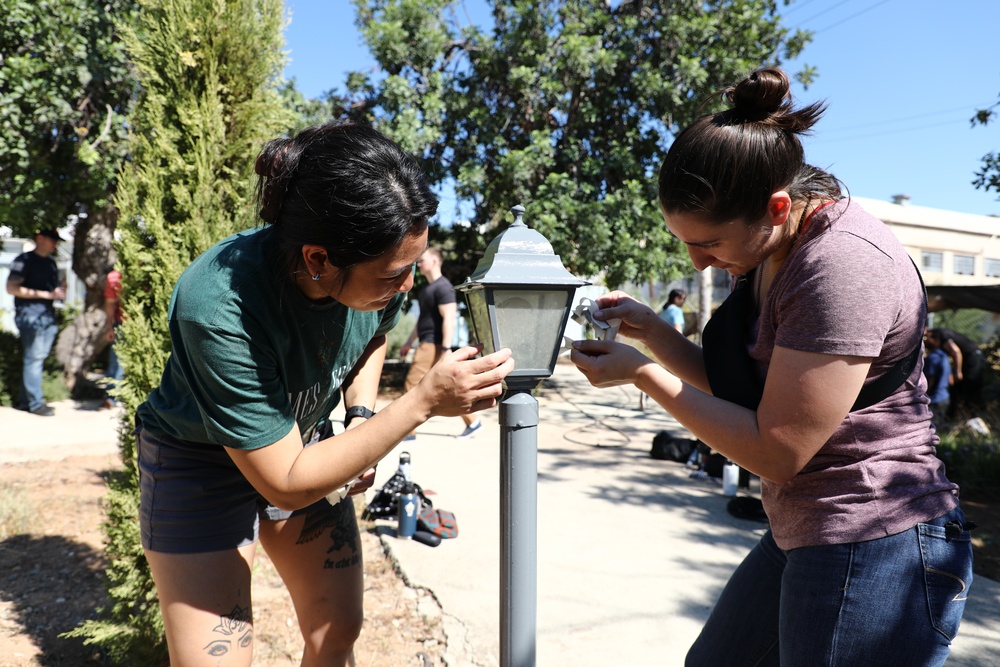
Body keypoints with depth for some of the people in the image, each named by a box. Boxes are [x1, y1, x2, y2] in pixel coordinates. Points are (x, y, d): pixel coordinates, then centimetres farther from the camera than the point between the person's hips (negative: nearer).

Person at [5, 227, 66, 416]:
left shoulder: (51, 263, 18)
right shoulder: (24, 260, -5)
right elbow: (11, 288, -13)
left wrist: (60, 292, 5)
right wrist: (46, 294, -17)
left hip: (48, 317, 8)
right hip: (31, 316, -8)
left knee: (38, 358, 9)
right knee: (34, 358, -7)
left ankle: (25, 400, 17)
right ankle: (35, 402, -2)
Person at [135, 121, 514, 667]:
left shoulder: (380, 264, -20)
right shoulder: (220, 309, -37)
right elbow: (286, 483, -30)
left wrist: (361, 418, -9)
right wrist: (424, 402, -36)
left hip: (303, 440, 5)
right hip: (202, 465, -4)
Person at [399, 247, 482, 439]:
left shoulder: (442, 287, -13)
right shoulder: (428, 288, 17)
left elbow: (449, 319, -21)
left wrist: (445, 350, -26)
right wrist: (409, 343, 25)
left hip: (433, 345, -10)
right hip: (426, 344, 10)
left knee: (412, 385, -7)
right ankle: (472, 422, 18)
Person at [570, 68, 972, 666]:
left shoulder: (843, 264, -25)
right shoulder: (771, 254, 5)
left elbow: (775, 450, -24)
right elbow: (737, 385, 11)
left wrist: (641, 373, -18)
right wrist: (649, 329, -3)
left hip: (875, 557, -9)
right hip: (803, 536, 10)